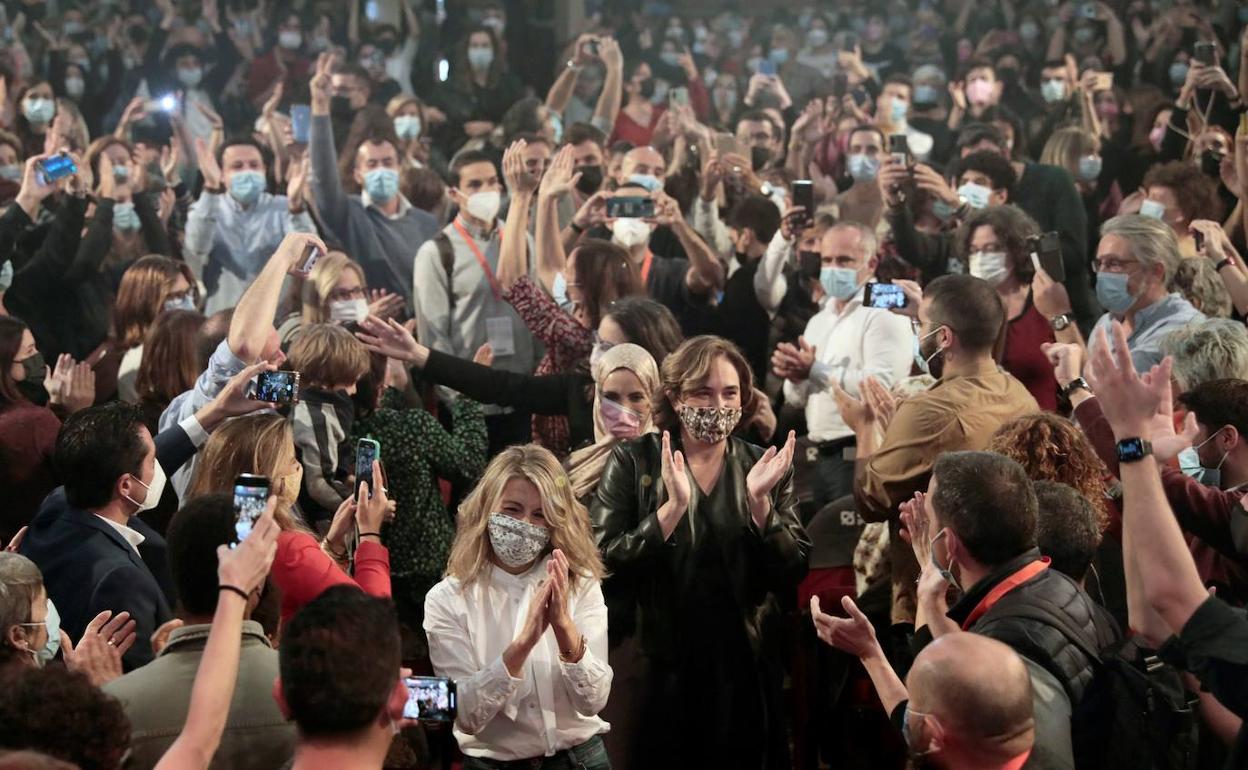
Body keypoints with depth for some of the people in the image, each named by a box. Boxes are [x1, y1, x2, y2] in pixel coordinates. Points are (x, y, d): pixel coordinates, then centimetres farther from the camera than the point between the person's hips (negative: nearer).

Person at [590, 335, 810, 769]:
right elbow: (603, 562, -13)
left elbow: (791, 574, -2)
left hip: (744, 671, 2)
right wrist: (673, 507, -22)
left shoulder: (766, 467, 4)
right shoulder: (633, 463, -3)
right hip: (657, 671, -2)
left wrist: (759, 501, -15)